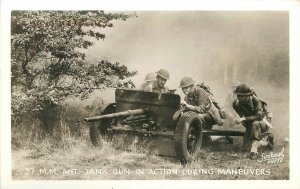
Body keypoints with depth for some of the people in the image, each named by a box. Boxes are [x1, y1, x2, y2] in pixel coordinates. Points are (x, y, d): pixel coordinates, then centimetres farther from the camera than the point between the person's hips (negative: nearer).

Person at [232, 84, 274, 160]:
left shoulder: (255, 100, -27)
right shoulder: (237, 103, -12)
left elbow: (259, 115, -38)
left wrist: (244, 119, -44)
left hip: (263, 123, -6)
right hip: (250, 126, 6)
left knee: (255, 124, -41)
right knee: (245, 147, -3)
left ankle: (254, 150, -38)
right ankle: (266, 138, 20)